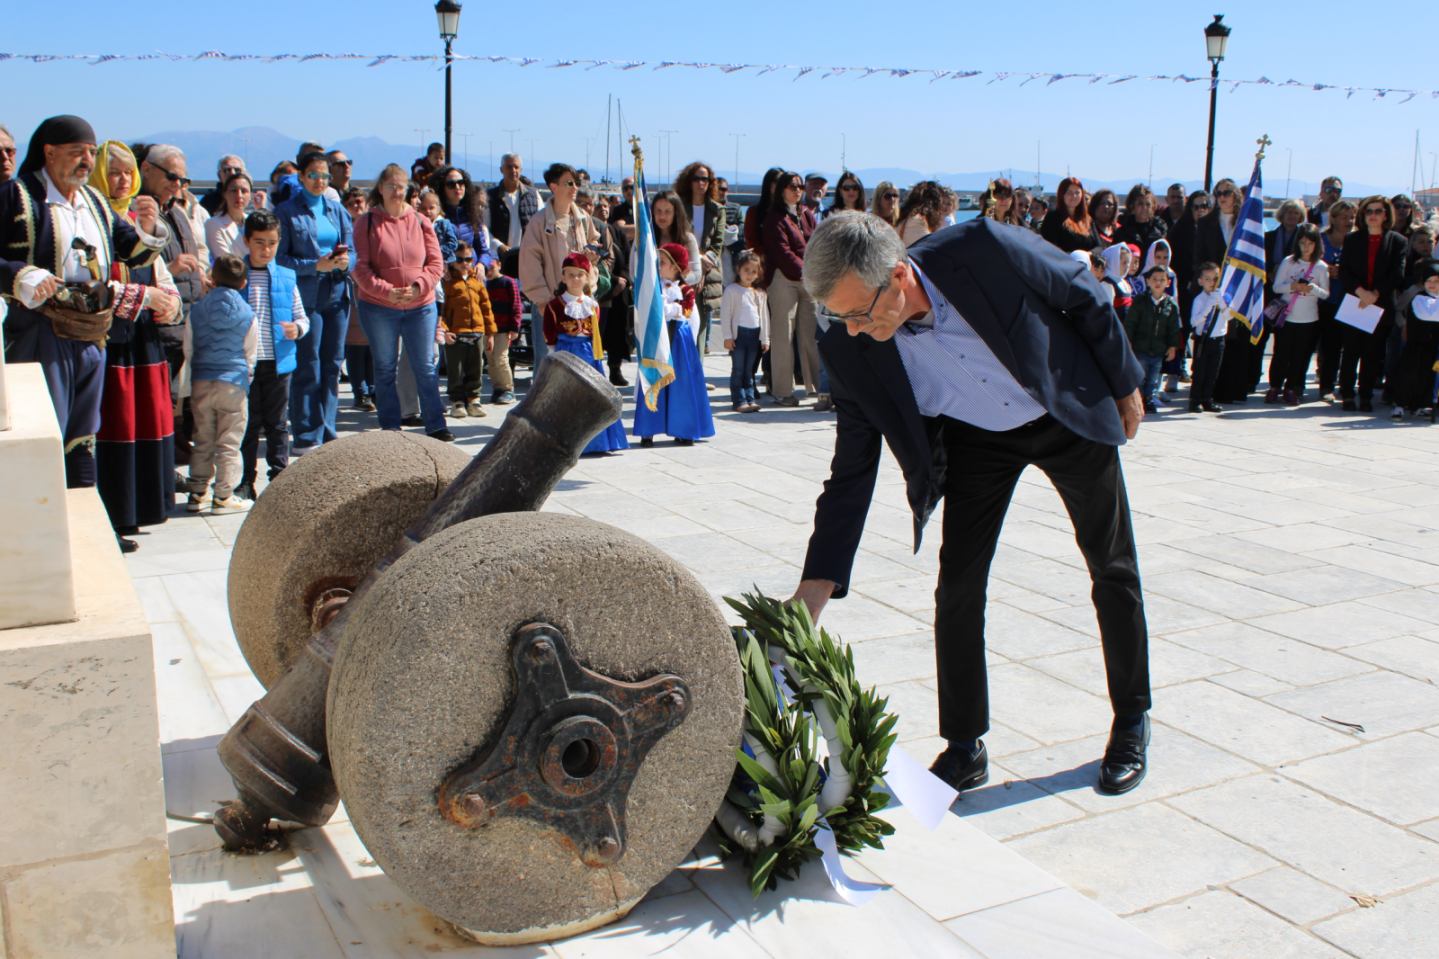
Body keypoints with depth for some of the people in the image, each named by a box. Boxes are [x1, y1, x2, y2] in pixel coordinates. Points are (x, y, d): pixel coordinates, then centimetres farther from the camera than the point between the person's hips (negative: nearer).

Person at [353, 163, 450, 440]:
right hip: (379, 308, -1)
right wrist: (386, 291, -19)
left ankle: (435, 426, 12)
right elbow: (361, 267, -6)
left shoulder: (420, 221, 4)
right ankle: (390, 429, 16)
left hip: (421, 306, 1)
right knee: (385, 370, 7)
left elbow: (436, 263, 2)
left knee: (425, 368, 4)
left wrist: (418, 286, -14)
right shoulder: (367, 223, -2)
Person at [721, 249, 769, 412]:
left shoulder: (760, 293, 12)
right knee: (738, 370, -2)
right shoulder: (732, 290, -1)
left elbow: (764, 316, 15)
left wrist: (765, 339, 12)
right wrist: (727, 336, -9)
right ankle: (739, 401, -1)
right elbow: (725, 314, -4)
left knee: (750, 370, 8)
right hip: (738, 333, -4)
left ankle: (750, 399, 12)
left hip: (755, 335, 4)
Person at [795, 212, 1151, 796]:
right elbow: (851, 473, -18)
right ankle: (964, 747, 12)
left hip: (1070, 415, -1)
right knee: (958, 585, -6)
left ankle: (1131, 721, 31)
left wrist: (1125, 385, -4)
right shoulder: (853, 351, -25)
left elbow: (1086, 299, -15)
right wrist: (816, 584, -24)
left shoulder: (987, 250, -35)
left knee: (1114, 570, 10)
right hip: (976, 438, 1)